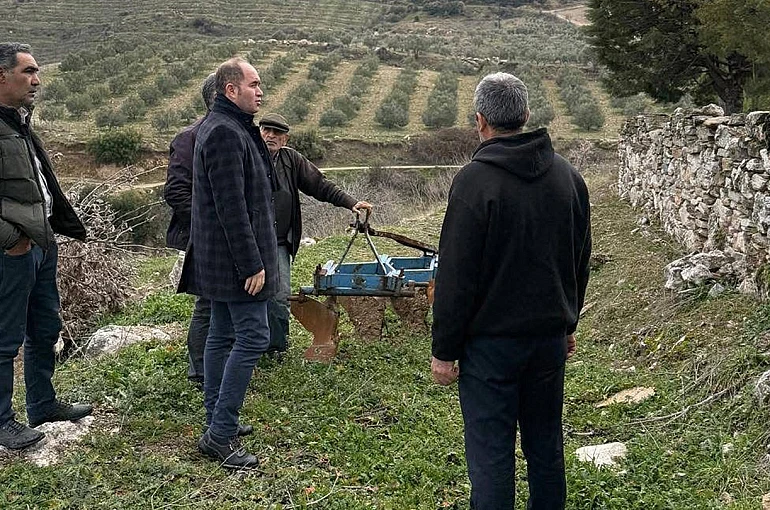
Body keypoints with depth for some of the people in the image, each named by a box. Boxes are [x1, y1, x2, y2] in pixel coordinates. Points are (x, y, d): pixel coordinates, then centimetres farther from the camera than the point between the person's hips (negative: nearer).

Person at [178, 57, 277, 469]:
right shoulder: (225, 132, -18)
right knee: (252, 338, -8)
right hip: (235, 259, -11)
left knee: (223, 335, 14)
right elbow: (231, 206, -23)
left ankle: (217, 424, 23)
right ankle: (220, 435, -4)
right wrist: (251, 264, -21)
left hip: (219, 260, 11)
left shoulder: (226, 127, 16)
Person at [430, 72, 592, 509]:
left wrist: (445, 351, -8)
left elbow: (456, 276, -15)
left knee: (491, 455, 2)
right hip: (550, 337, 6)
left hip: (491, 341, -6)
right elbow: (581, 260, 14)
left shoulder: (475, 180, -15)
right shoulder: (568, 176, 5)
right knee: (547, 446, 18)